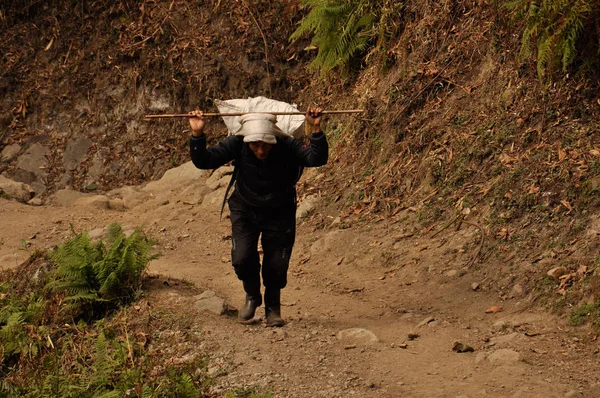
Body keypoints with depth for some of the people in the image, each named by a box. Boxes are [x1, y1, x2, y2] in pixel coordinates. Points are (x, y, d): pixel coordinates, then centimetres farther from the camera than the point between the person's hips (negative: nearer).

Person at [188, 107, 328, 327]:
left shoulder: (287, 146, -26)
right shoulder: (236, 144, -22)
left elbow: (317, 159, -39)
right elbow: (204, 161, -25)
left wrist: (316, 131, -51)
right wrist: (197, 135, -39)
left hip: (279, 214, -1)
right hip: (245, 211, 1)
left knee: (277, 266, -2)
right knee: (242, 258, -14)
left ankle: (273, 309, 25)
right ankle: (252, 296, 17)